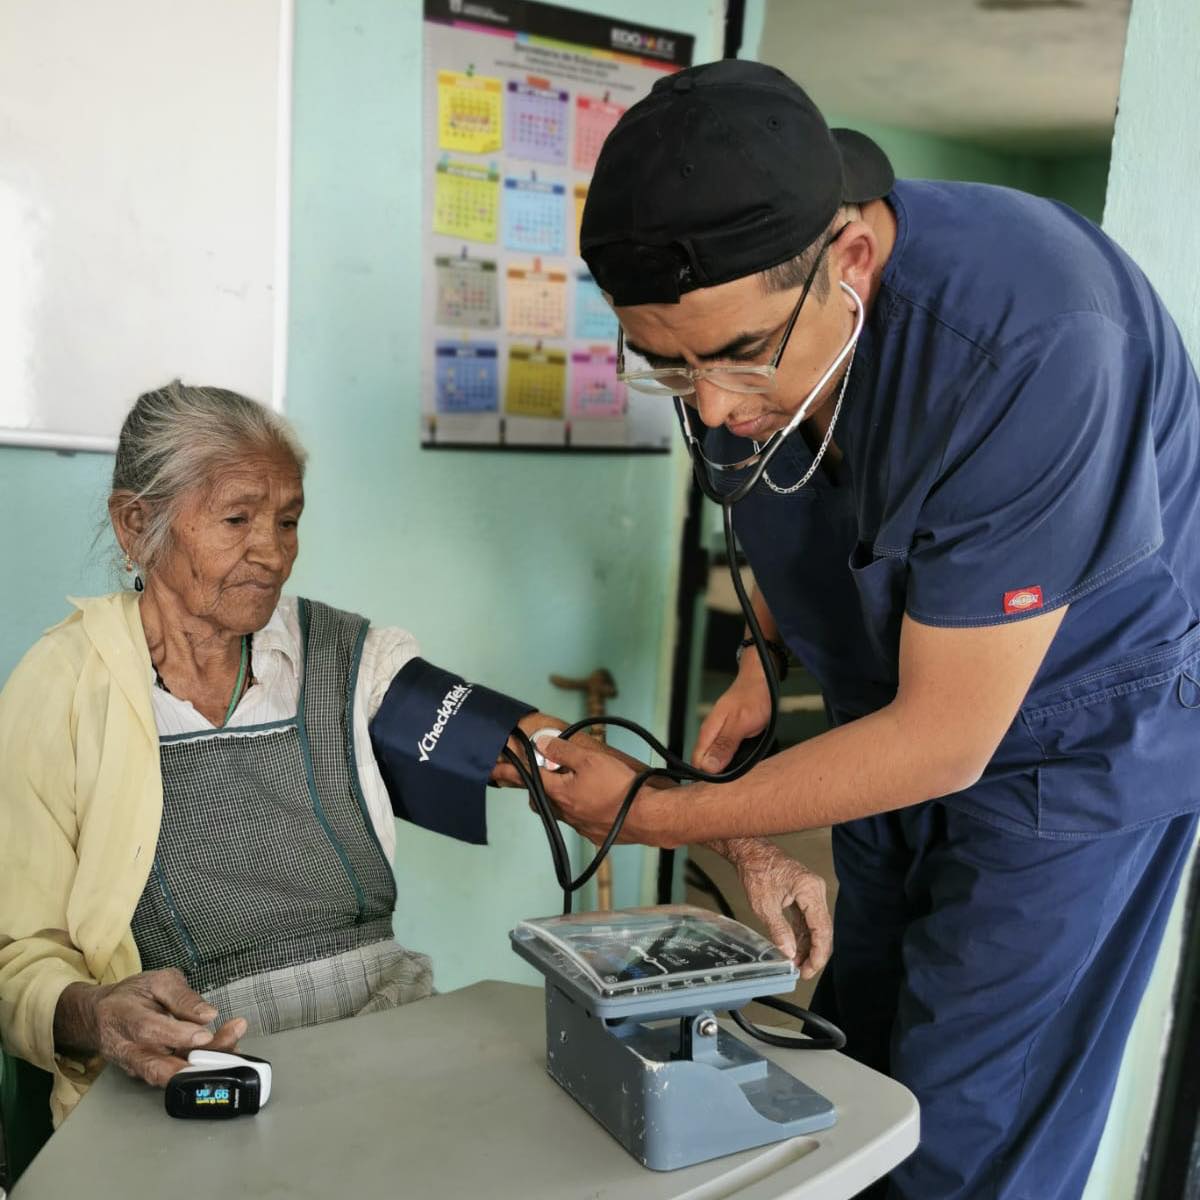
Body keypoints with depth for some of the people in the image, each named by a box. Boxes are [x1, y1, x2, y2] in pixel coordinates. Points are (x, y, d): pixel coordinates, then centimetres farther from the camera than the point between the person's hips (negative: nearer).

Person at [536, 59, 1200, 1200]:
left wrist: (653, 815, -20)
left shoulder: (1032, 341, -35)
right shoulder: (738, 314, -13)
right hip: (898, 724, 6)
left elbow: (945, 741, -29)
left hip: (1076, 741, -6)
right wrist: (771, 657, -4)